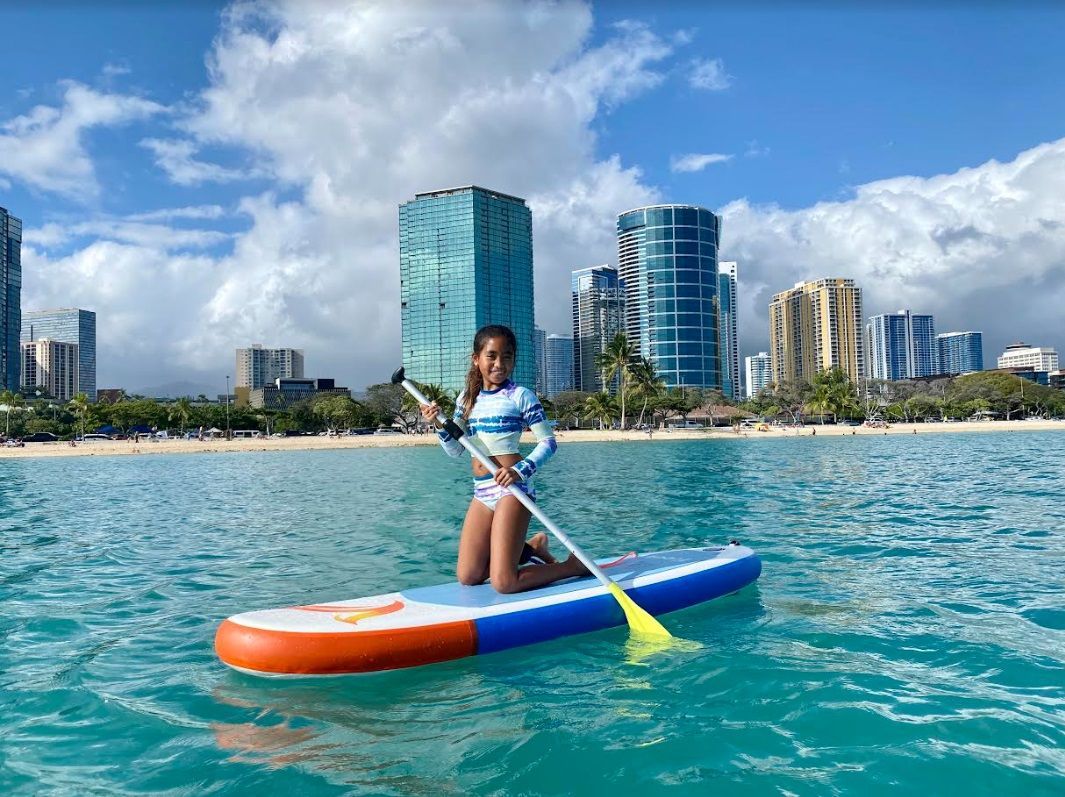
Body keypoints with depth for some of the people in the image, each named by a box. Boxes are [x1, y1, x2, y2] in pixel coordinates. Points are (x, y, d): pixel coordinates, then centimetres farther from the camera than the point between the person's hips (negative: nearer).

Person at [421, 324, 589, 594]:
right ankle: (532, 547, 28)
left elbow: (548, 442, -6)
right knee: (467, 577, 9)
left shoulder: (520, 395, -5)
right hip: (481, 491, 7)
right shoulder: (466, 399, 12)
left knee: (503, 583, -13)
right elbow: (454, 450, 14)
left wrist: (521, 470, -21)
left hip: (511, 488, -7)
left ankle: (574, 565, 9)